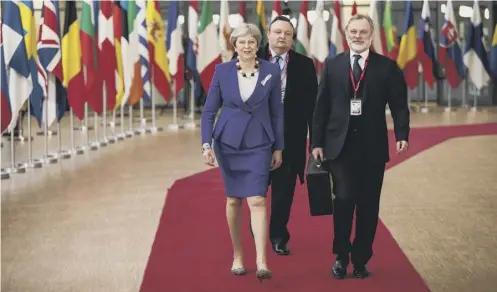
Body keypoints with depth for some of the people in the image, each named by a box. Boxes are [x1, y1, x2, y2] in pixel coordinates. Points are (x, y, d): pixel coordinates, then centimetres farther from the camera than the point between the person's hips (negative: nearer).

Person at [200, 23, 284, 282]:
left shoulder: (271, 71, -2)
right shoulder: (222, 71, -3)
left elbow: (276, 112, 3)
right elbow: (209, 110, 1)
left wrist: (278, 148, 4)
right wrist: (206, 144, -8)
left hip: (259, 144, -1)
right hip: (228, 142, 1)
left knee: (257, 200, -11)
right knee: (233, 200, 9)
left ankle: (262, 262, -13)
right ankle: (237, 256, 22)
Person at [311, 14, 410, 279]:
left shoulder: (387, 66, 3)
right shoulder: (332, 65, 6)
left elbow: (399, 104, 0)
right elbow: (321, 106, 5)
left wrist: (402, 134, -15)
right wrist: (317, 142, 0)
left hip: (372, 147, 1)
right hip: (340, 145, 0)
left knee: (368, 206, 5)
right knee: (344, 200, -9)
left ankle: (360, 259, 17)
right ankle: (341, 256, 9)